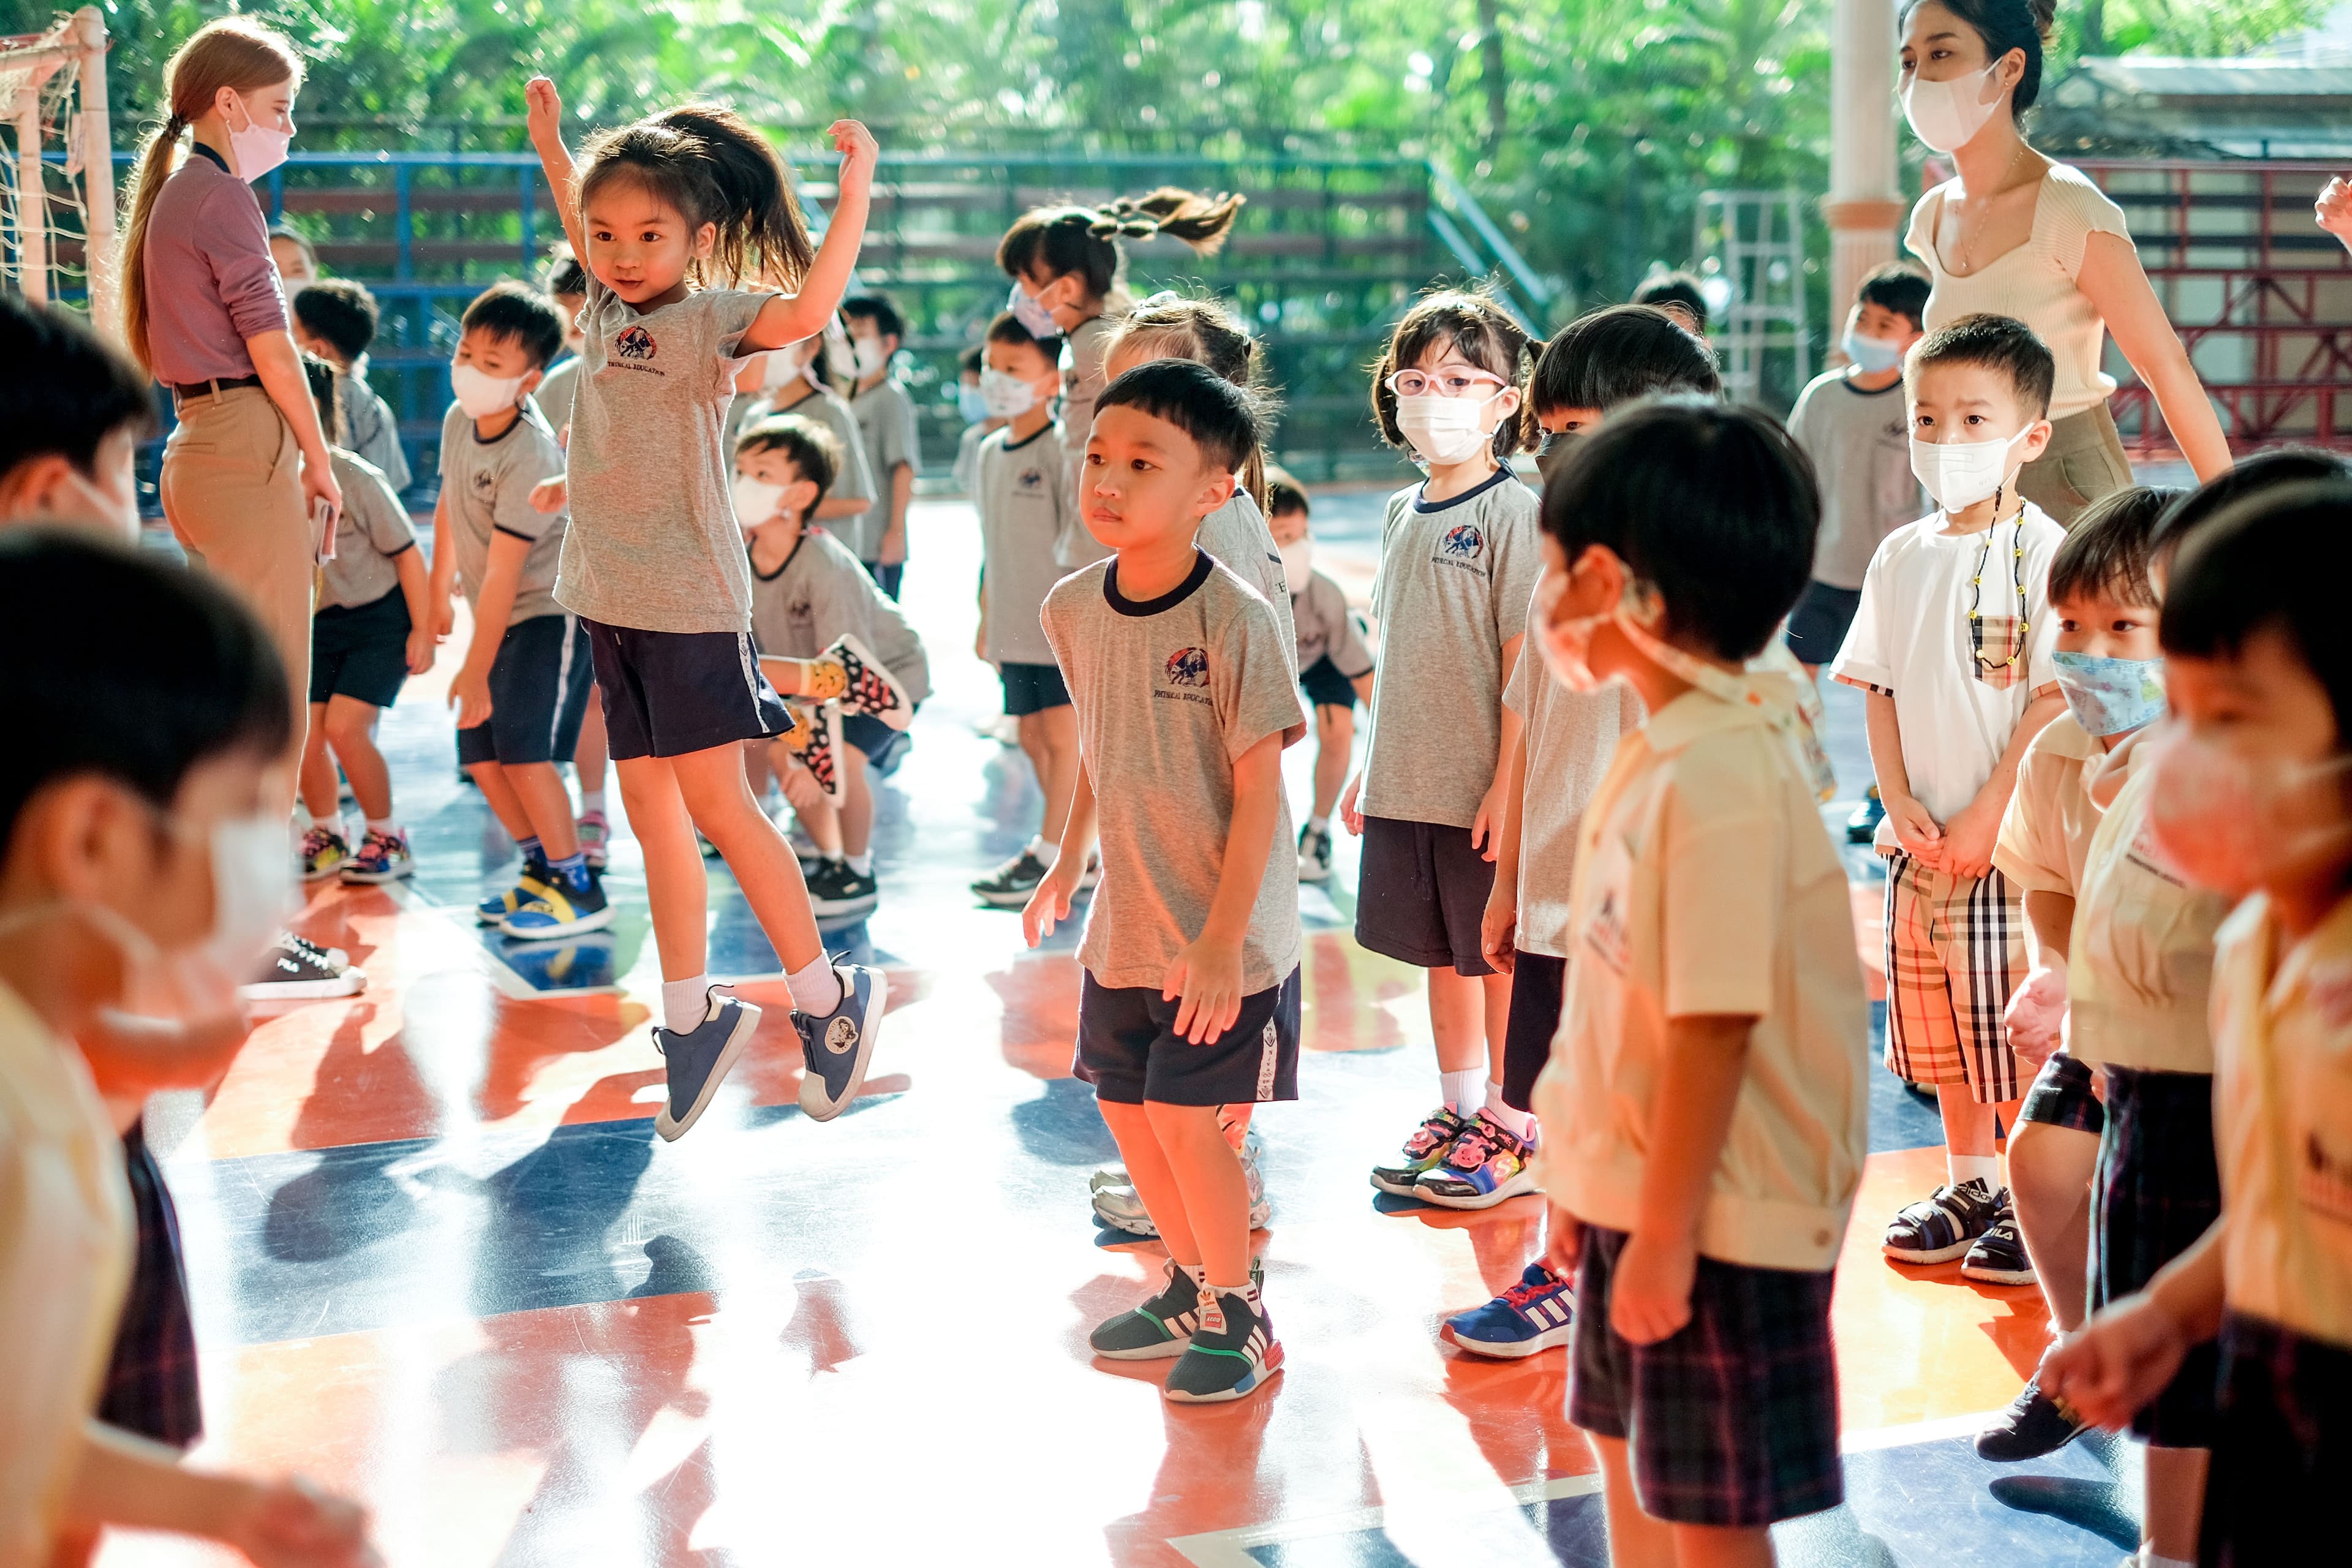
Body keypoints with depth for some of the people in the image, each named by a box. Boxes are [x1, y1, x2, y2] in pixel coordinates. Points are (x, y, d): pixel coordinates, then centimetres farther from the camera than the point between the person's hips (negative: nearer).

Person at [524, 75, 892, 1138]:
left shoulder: (709, 319, -11)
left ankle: (828, 993, 6)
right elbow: (587, 231, 34)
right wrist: (549, 143, 39)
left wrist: (854, 195, -35)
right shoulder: (610, 306, 10)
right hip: (612, 599, 8)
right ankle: (692, 1016, 18)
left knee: (715, 806, -7)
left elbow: (806, 310, -33)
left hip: (689, 598, -7)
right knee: (650, 811, 9)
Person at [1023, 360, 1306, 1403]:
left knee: (1185, 1116, -5)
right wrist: (1066, 862, 20)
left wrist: (1223, 937, -19)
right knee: (1124, 1106, 14)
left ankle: (1238, 1317, 17)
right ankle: (1191, 1286, 36)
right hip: (1123, 923, 7)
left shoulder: (1234, 620, -19)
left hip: (1222, 929, -7)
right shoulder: (1072, 610, 0)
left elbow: (1258, 786, -18)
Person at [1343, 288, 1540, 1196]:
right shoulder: (1402, 514, 11)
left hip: (1482, 790, -7)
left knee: (1498, 958, 4)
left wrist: (1508, 783, -17)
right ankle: (1456, 1109, 29)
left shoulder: (1514, 514, -11)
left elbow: (1524, 662, -14)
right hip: (1405, 786, 7)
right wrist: (1370, 767, 15)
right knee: (1439, 953, 16)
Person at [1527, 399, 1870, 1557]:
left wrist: (1665, 1231, -21)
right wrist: (1588, 1180, 16)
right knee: (1632, 1473, 23)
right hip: (1637, 1191, 9)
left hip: (1717, 1218, -9)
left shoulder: (1722, 778, -25)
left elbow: (1715, 1023, -26)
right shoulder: (1662, 751, 5)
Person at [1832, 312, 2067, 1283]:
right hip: (1920, 841, 6)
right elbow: (1879, 692, 10)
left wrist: (1982, 820, -15)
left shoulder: (2043, 554, -9)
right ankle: (1967, 1185, 29)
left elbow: (2053, 702, -12)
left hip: (2011, 839, -6)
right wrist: (1901, 803, -3)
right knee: (1936, 1024, 14)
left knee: (2018, 1027, -2)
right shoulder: (1901, 559, 8)